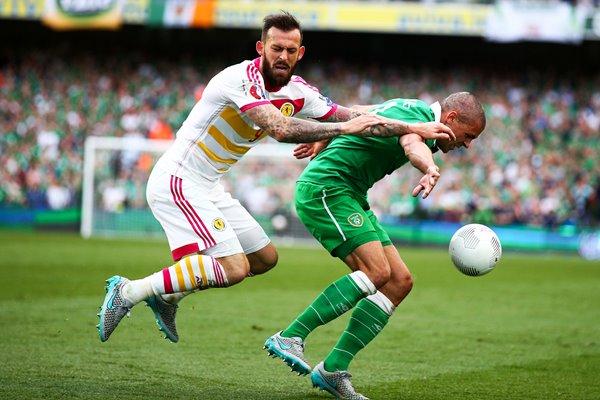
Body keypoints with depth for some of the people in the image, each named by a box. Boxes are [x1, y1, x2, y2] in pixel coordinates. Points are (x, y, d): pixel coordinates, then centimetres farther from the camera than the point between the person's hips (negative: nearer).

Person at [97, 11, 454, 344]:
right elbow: (280, 129, -35)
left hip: (207, 187, 9)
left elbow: (357, 117, 12)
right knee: (233, 268, -21)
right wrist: (343, 127, -28)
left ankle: (168, 296, 22)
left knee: (265, 258, 16)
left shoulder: (298, 92, 4)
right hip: (177, 181, -9)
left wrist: (414, 128, 6)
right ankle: (129, 292, -15)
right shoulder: (242, 78, -22)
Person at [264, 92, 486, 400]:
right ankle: (289, 337, -22)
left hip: (350, 197, 11)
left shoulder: (410, 108, 15)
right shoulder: (419, 117, -17)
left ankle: (333, 370, -2)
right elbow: (412, 143, -43)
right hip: (324, 189, -11)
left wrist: (321, 142, 43)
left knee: (400, 282, 0)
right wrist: (431, 170, -64)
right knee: (376, 271, -27)